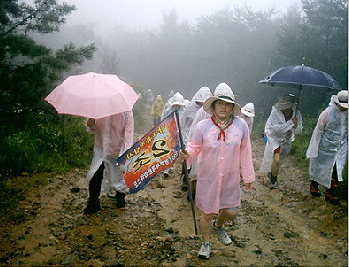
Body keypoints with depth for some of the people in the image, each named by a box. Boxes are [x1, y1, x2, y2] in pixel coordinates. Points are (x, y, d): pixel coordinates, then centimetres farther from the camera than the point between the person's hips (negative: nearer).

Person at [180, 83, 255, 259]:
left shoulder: (241, 126, -7)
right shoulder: (202, 126, -11)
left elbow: (245, 153, 2)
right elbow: (195, 147, -2)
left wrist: (248, 177, 8)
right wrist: (187, 153, -26)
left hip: (231, 179, 2)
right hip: (208, 178, -1)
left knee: (231, 212, 9)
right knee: (207, 213, 8)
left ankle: (218, 225, 46)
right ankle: (205, 243, 36)